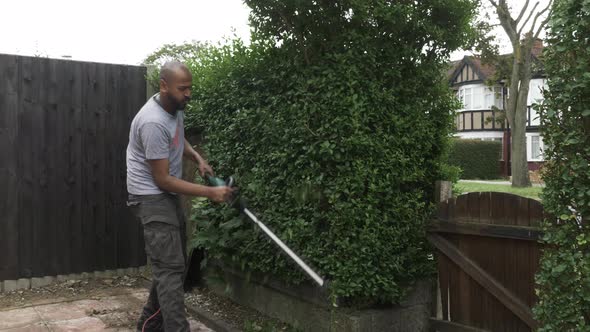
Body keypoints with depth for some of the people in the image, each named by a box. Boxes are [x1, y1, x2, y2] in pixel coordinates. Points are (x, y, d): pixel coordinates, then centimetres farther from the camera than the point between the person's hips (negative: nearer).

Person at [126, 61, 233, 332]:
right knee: (171, 269, -13)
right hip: (151, 198, -9)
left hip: (167, 196, 10)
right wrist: (209, 192, -24)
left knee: (172, 264, 15)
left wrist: (198, 159, 4)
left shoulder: (175, 106, 2)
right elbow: (162, 179, -24)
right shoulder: (154, 122, -27)